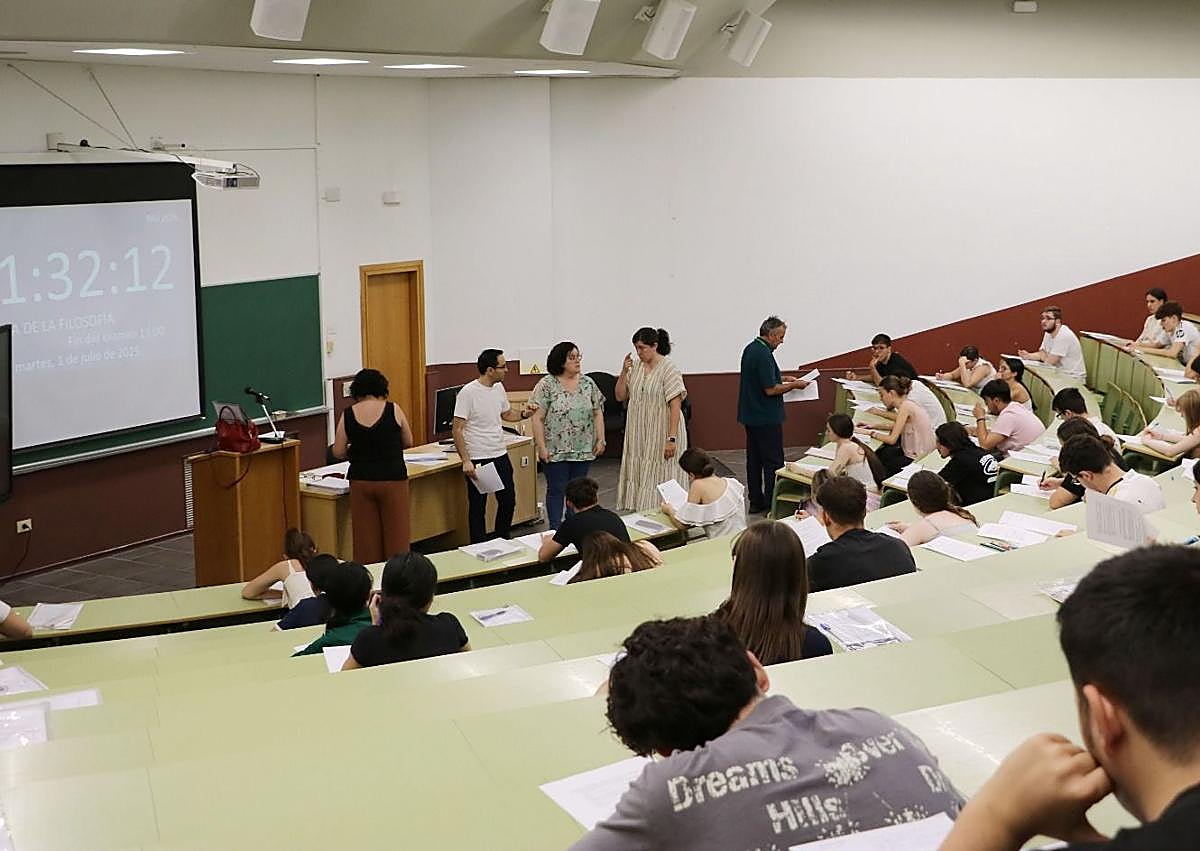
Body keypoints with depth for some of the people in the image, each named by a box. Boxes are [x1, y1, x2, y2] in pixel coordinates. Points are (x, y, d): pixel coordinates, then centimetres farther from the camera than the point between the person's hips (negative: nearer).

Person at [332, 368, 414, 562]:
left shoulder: (348, 415, -2)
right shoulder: (393, 409, -5)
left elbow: (338, 452, 1)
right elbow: (408, 442, 6)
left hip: (361, 481, 2)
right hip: (393, 479, -2)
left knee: (366, 537, 9)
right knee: (395, 533, 6)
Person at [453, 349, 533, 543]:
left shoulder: (499, 388, 5)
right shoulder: (468, 393, -17)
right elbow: (457, 429, -16)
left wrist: (523, 414, 0)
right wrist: (466, 461, -22)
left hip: (500, 456, 7)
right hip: (477, 460, -7)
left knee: (508, 501, 14)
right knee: (478, 507, 4)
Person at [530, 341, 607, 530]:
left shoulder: (588, 383, 5)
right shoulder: (546, 385, -8)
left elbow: (597, 413, 9)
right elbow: (538, 418, -9)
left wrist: (601, 440, 2)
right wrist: (542, 447, -13)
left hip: (584, 450, 4)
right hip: (556, 450, -4)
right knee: (556, 491, 4)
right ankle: (556, 530, 11)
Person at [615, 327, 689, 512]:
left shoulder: (669, 368, -12)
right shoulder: (636, 368, 8)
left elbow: (675, 405, -16)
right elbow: (620, 396, 12)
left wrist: (672, 438, -21)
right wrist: (624, 372, -4)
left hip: (662, 435, -7)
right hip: (639, 436, 7)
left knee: (661, 479, -3)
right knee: (639, 479, 7)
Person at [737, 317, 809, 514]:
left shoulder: (751, 349, 10)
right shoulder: (763, 354, -21)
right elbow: (770, 389, -23)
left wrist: (782, 378, 17)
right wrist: (793, 385, -11)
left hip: (750, 414, 10)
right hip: (766, 417, -10)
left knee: (754, 459, 12)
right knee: (773, 461, -3)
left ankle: (756, 501, 18)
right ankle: (772, 505, -1)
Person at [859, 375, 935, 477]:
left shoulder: (905, 406, -21)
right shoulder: (907, 403, 4)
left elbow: (892, 439, -23)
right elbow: (896, 426, 23)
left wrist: (870, 433, -11)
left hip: (918, 460, -8)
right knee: (879, 453, 20)